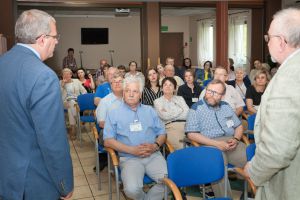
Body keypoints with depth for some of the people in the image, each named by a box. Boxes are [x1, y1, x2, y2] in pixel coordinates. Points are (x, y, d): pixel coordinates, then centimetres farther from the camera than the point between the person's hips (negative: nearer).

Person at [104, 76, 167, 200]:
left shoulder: (150, 111, 19)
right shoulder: (113, 113, 8)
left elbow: (162, 133, 16)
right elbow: (108, 141, -1)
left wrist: (155, 145, -7)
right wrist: (132, 150, -12)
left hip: (153, 155, 3)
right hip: (129, 158, -2)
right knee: (132, 189, -29)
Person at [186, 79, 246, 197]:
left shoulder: (225, 106, 19)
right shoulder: (196, 108, 3)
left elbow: (239, 126, 24)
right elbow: (191, 134, -6)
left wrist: (236, 139, 0)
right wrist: (217, 143, -14)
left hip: (231, 143, 5)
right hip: (210, 145, -4)